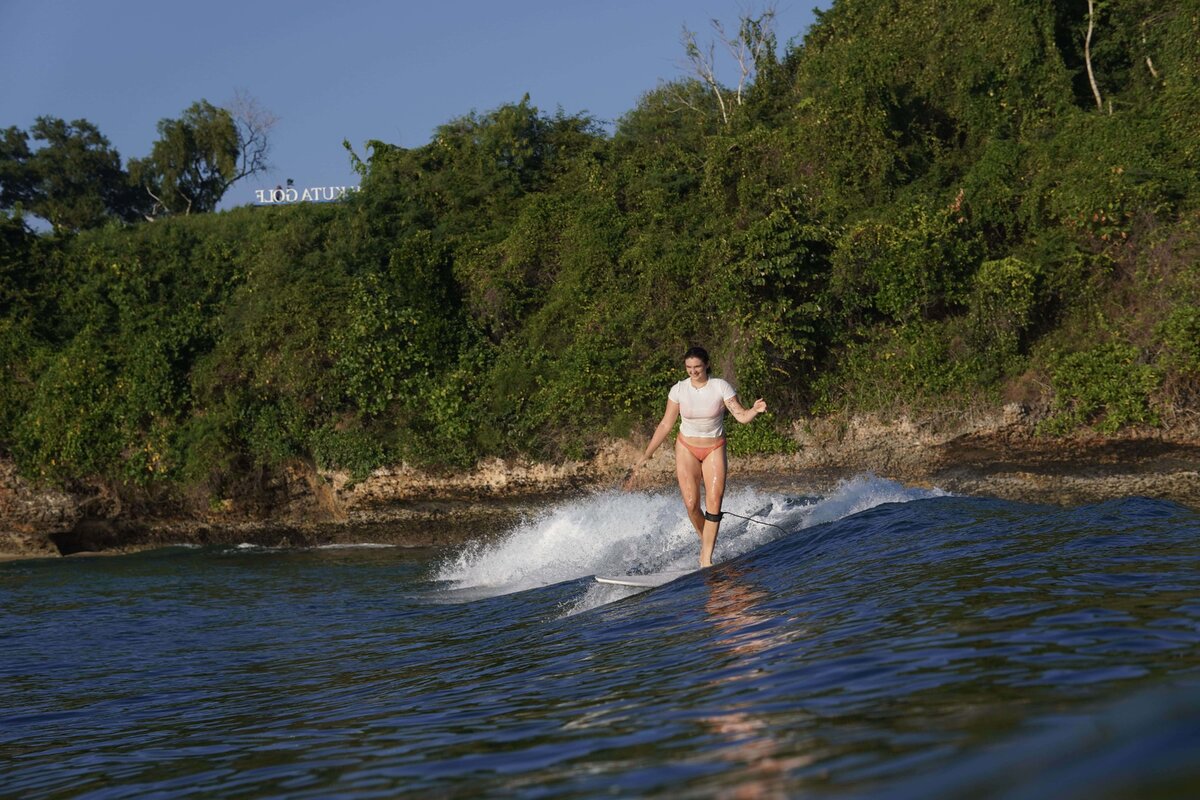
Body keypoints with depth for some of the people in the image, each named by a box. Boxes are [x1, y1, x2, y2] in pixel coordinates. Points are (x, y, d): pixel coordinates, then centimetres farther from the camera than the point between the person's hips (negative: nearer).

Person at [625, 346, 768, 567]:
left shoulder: (720, 387, -12)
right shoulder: (678, 390, -8)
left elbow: (742, 416, -14)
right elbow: (665, 426, -1)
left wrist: (755, 410, -38)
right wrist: (644, 457, -3)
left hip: (714, 450, -1)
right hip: (687, 449, 1)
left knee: (714, 505, -12)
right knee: (691, 505, -10)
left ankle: (706, 559, -8)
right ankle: (705, 539, 18)